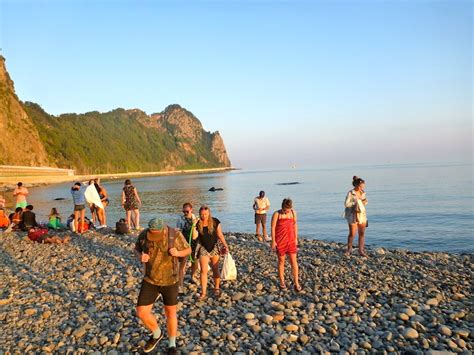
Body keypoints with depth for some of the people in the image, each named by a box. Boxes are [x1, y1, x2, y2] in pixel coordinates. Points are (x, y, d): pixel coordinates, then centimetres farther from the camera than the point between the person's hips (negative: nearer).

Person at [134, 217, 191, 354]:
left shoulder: (175, 235, -21)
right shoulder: (144, 235, -15)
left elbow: (188, 250, -7)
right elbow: (137, 249, 4)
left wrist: (177, 253, -29)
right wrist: (140, 257, -19)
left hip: (170, 281, -2)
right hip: (150, 280, 2)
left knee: (170, 312, 10)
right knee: (142, 313, 0)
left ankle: (172, 345, 31)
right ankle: (156, 334, 30)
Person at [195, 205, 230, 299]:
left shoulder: (215, 222, -10)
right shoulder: (198, 224, -8)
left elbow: (220, 235, -3)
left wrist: (225, 245, -5)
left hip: (214, 247, 0)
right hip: (203, 249, 0)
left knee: (215, 270, 12)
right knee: (203, 270, -3)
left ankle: (217, 288, 29)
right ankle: (203, 292, 4)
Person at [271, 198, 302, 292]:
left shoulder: (293, 213, -1)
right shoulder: (277, 214, -12)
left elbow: (295, 225, 9)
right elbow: (273, 228, -9)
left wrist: (296, 238, 9)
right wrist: (273, 241, -10)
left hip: (291, 240, 3)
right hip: (280, 241, -3)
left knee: (294, 261, 1)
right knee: (281, 261, 7)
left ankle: (296, 283, 10)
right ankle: (282, 282, 22)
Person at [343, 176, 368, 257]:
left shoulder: (362, 193, 5)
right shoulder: (350, 193, -12)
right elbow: (346, 204, -16)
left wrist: (364, 201, -4)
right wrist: (355, 202, -18)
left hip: (362, 214, 5)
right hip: (353, 215, -5)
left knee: (362, 233, 3)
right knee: (352, 234, 0)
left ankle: (361, 250, 12)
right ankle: (349, 250, 17)